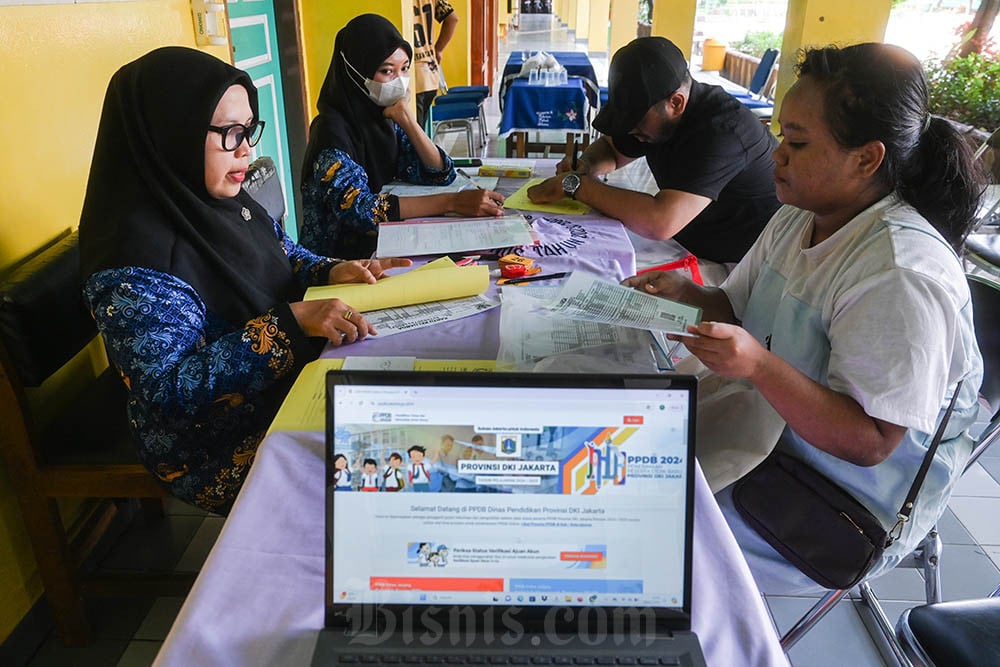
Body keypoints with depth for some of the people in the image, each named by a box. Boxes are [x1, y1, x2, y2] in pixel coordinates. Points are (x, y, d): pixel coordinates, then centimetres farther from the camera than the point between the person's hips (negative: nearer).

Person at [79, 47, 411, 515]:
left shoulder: (228, 202, 1)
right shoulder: (135, 253, -23)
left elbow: (288, 257, 17)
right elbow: (169, 390, -27)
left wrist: (333, 272, -6)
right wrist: (292, 321, -35)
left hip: (294, 380, 8)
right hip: (221, 452, -8)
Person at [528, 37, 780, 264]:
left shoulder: (721, 130, -30)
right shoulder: (652, 107, -3)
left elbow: (658, 224, -40)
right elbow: (609, 148, 15)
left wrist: (575, 184, -30)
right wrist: (585, 166, -9)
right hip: (689, 247, 8)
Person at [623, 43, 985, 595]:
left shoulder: (901, 278, -29)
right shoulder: (797, 218, -1)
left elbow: (869, 442, -27)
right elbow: (740, 308, 10)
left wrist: (759, 364, -38)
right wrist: (689, 295, -11)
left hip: (846, 507, -8)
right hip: (769, 430, 8)